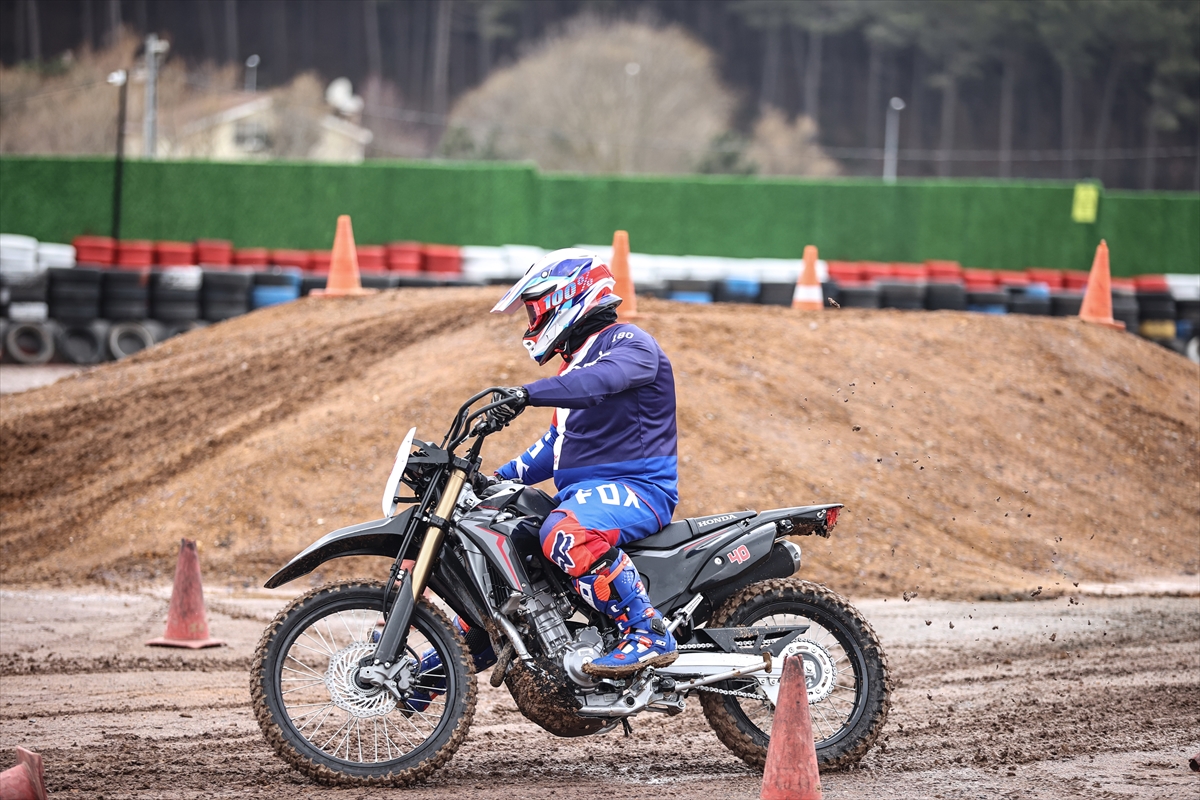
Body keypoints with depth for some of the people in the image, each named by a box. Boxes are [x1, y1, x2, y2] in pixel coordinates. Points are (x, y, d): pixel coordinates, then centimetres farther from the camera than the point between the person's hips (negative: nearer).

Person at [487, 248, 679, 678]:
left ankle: (649, 633, -35)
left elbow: (602, 379, -29)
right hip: (582, 492, 10)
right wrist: (501, 477, 19)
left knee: (566, 533, -39)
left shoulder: (629, 343, -6)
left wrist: (528, 394, -40)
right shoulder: (575, 364, 25)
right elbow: (555, 445, 32)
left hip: (638, 487, -10)